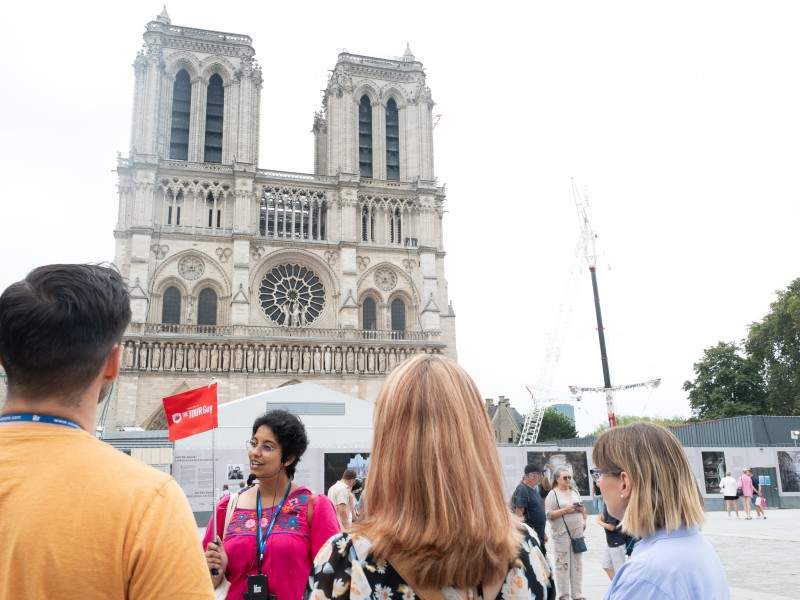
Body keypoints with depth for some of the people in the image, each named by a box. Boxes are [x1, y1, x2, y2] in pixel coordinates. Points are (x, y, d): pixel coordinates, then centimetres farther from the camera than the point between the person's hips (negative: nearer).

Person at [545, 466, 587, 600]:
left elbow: (583, 509, 21)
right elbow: (549, 515, -11)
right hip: (562, 535, -6)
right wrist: (565, 510, -18)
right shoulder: (553, 494, -5)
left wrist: (582, 509, -1)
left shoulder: (575, 492, 14)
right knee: (563, 565, -3)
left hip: (577, 533, 6)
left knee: (577, 564, 10)